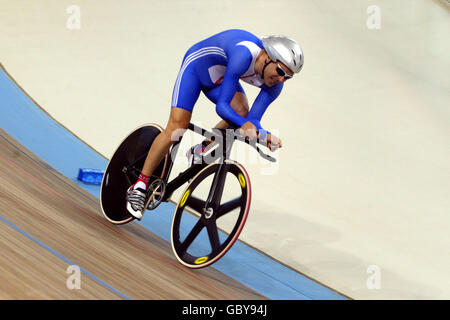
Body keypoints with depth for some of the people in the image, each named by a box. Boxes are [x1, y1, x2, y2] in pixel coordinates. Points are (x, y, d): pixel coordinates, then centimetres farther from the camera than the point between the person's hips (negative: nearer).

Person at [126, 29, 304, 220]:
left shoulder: (275, 83, -20)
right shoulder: (244, 55, -41)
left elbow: (252, 120, -21)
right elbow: (222, 106, -40)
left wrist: (265, 137, -40)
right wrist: (244, 124, -55)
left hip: (220, 78, 6)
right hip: (196, 67, -6)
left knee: (242, 113, -17)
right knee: (177, 127, -17)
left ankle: (200, 152, 6)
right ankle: (139, 187, -8)